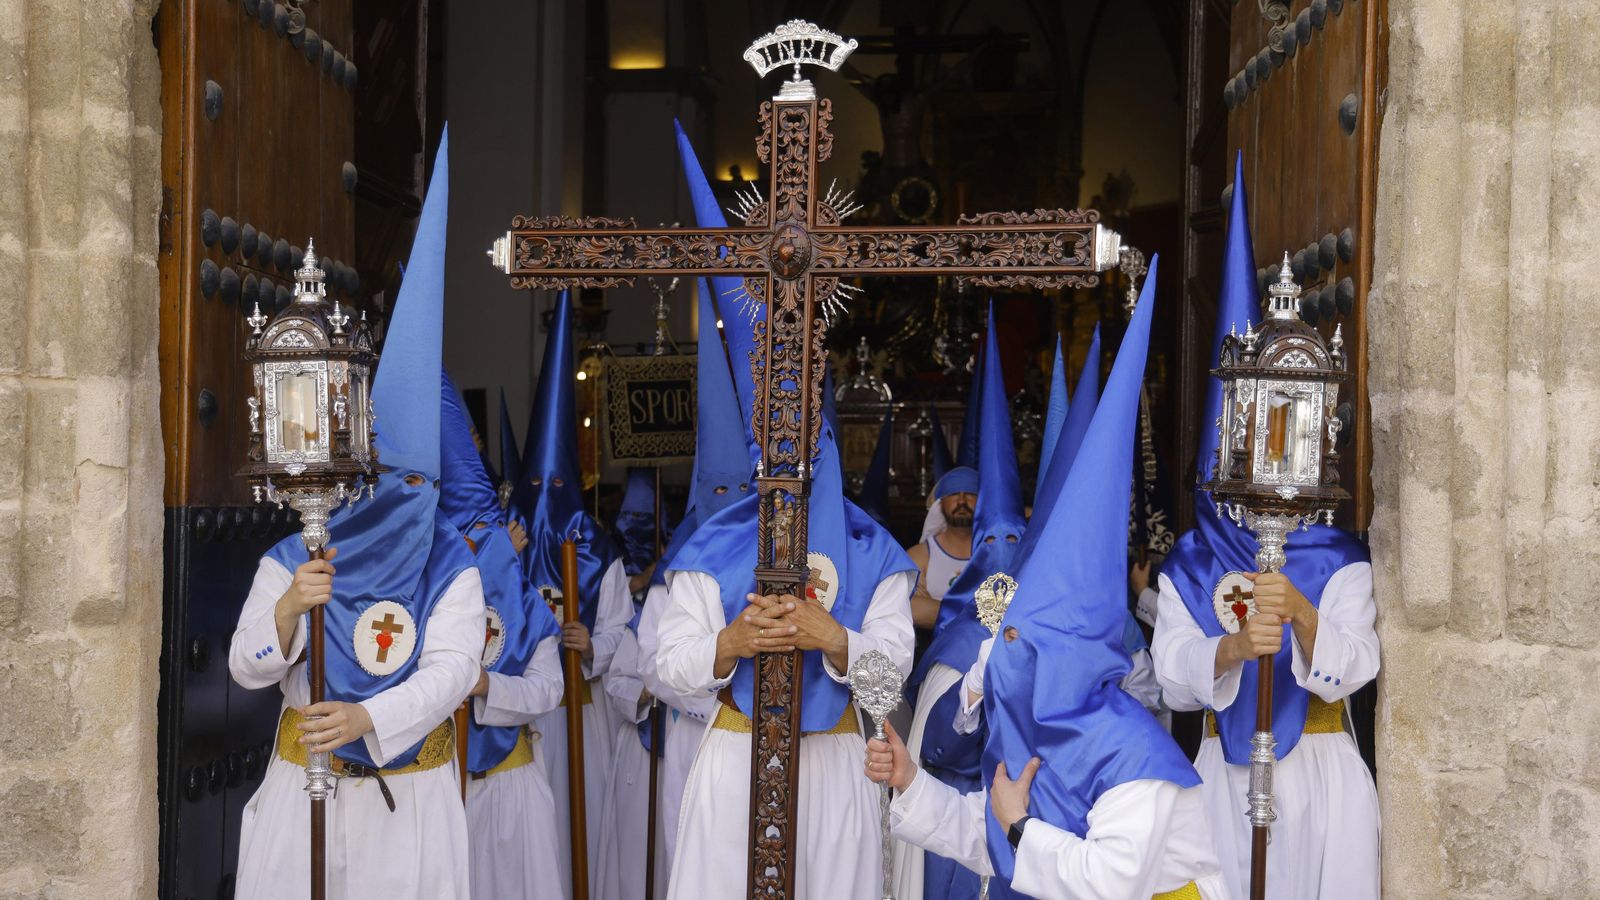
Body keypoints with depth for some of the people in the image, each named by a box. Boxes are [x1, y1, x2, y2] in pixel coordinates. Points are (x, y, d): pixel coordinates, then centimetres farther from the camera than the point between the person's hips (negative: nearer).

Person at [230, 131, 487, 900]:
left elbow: (450, 671, -16)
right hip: (302, 783, 2)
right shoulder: (288, 563, 2)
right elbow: (247, 668, -4)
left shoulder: (450, 571, -4)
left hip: (408, 792, -1)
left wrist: (365, 717, -32)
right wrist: (287, 608, -24)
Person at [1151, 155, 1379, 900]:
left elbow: (1351, 671, -12)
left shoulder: (1342, 563, 1)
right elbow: (1173, 679, -9)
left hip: (1322, 777, -1)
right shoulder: (1190, 566, 3)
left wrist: (1301, 614, -30)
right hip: (1226, 777, 1)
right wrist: (1235, 646, -28)